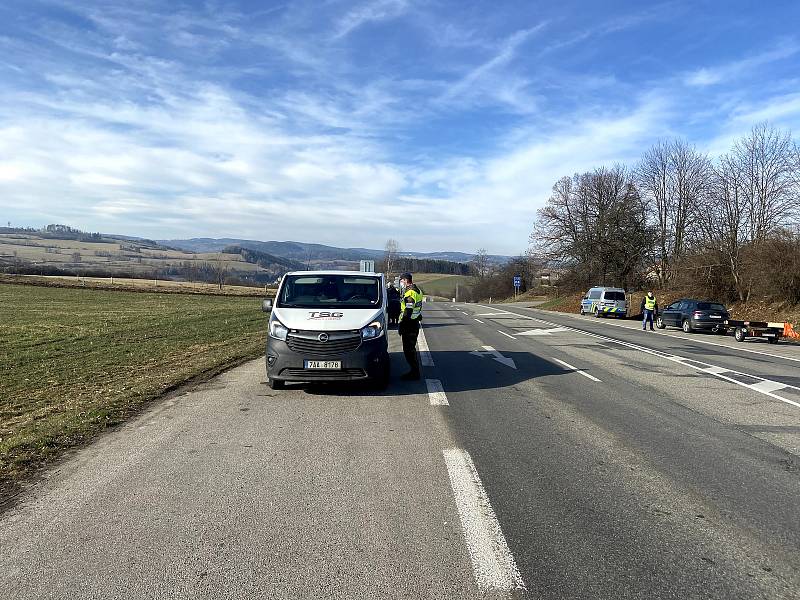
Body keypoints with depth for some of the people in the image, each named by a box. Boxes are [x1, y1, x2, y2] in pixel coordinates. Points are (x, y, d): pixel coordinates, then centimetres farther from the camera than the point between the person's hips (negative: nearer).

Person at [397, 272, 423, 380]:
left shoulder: (410, 292, -18)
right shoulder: (416, 290, 15)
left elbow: (408, 311, -23)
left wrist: (401, 324, -19)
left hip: (409, 325, -10)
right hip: (415, 323, 10)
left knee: (409, 350, -4)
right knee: (411, 349, 18)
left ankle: (414, 373, 0)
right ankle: (414, 371, 25)